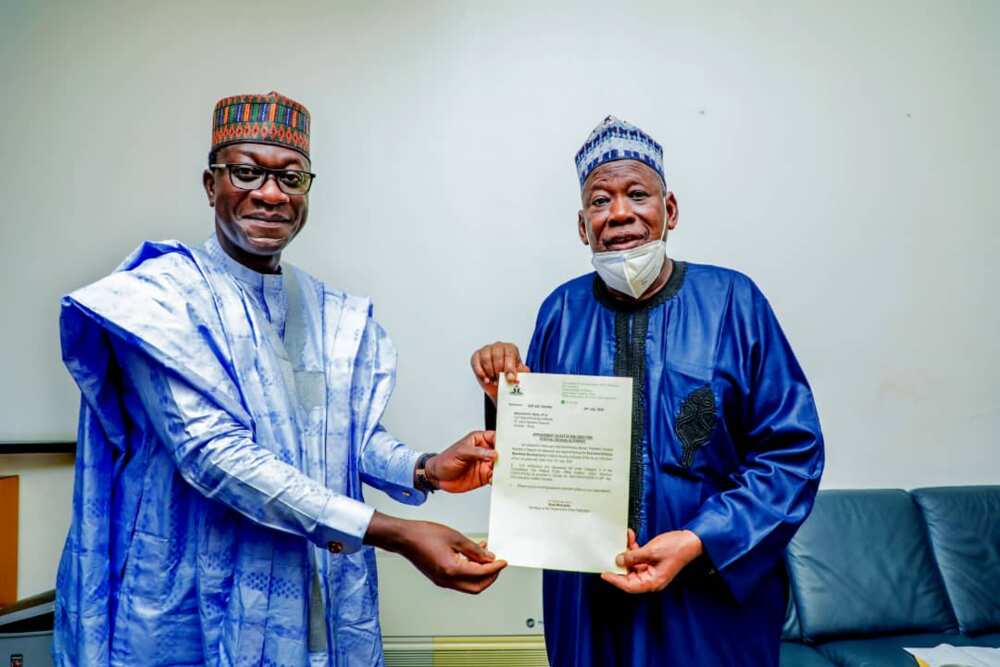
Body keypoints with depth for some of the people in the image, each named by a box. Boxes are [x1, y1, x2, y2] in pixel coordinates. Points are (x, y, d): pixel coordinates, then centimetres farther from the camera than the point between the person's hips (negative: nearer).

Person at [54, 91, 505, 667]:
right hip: (197, 610, -5)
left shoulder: (336, 315, 5)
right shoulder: (159, 297, -14)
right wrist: (396, 533, -28)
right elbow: (212, 452, -24)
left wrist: (424, 470, -12)